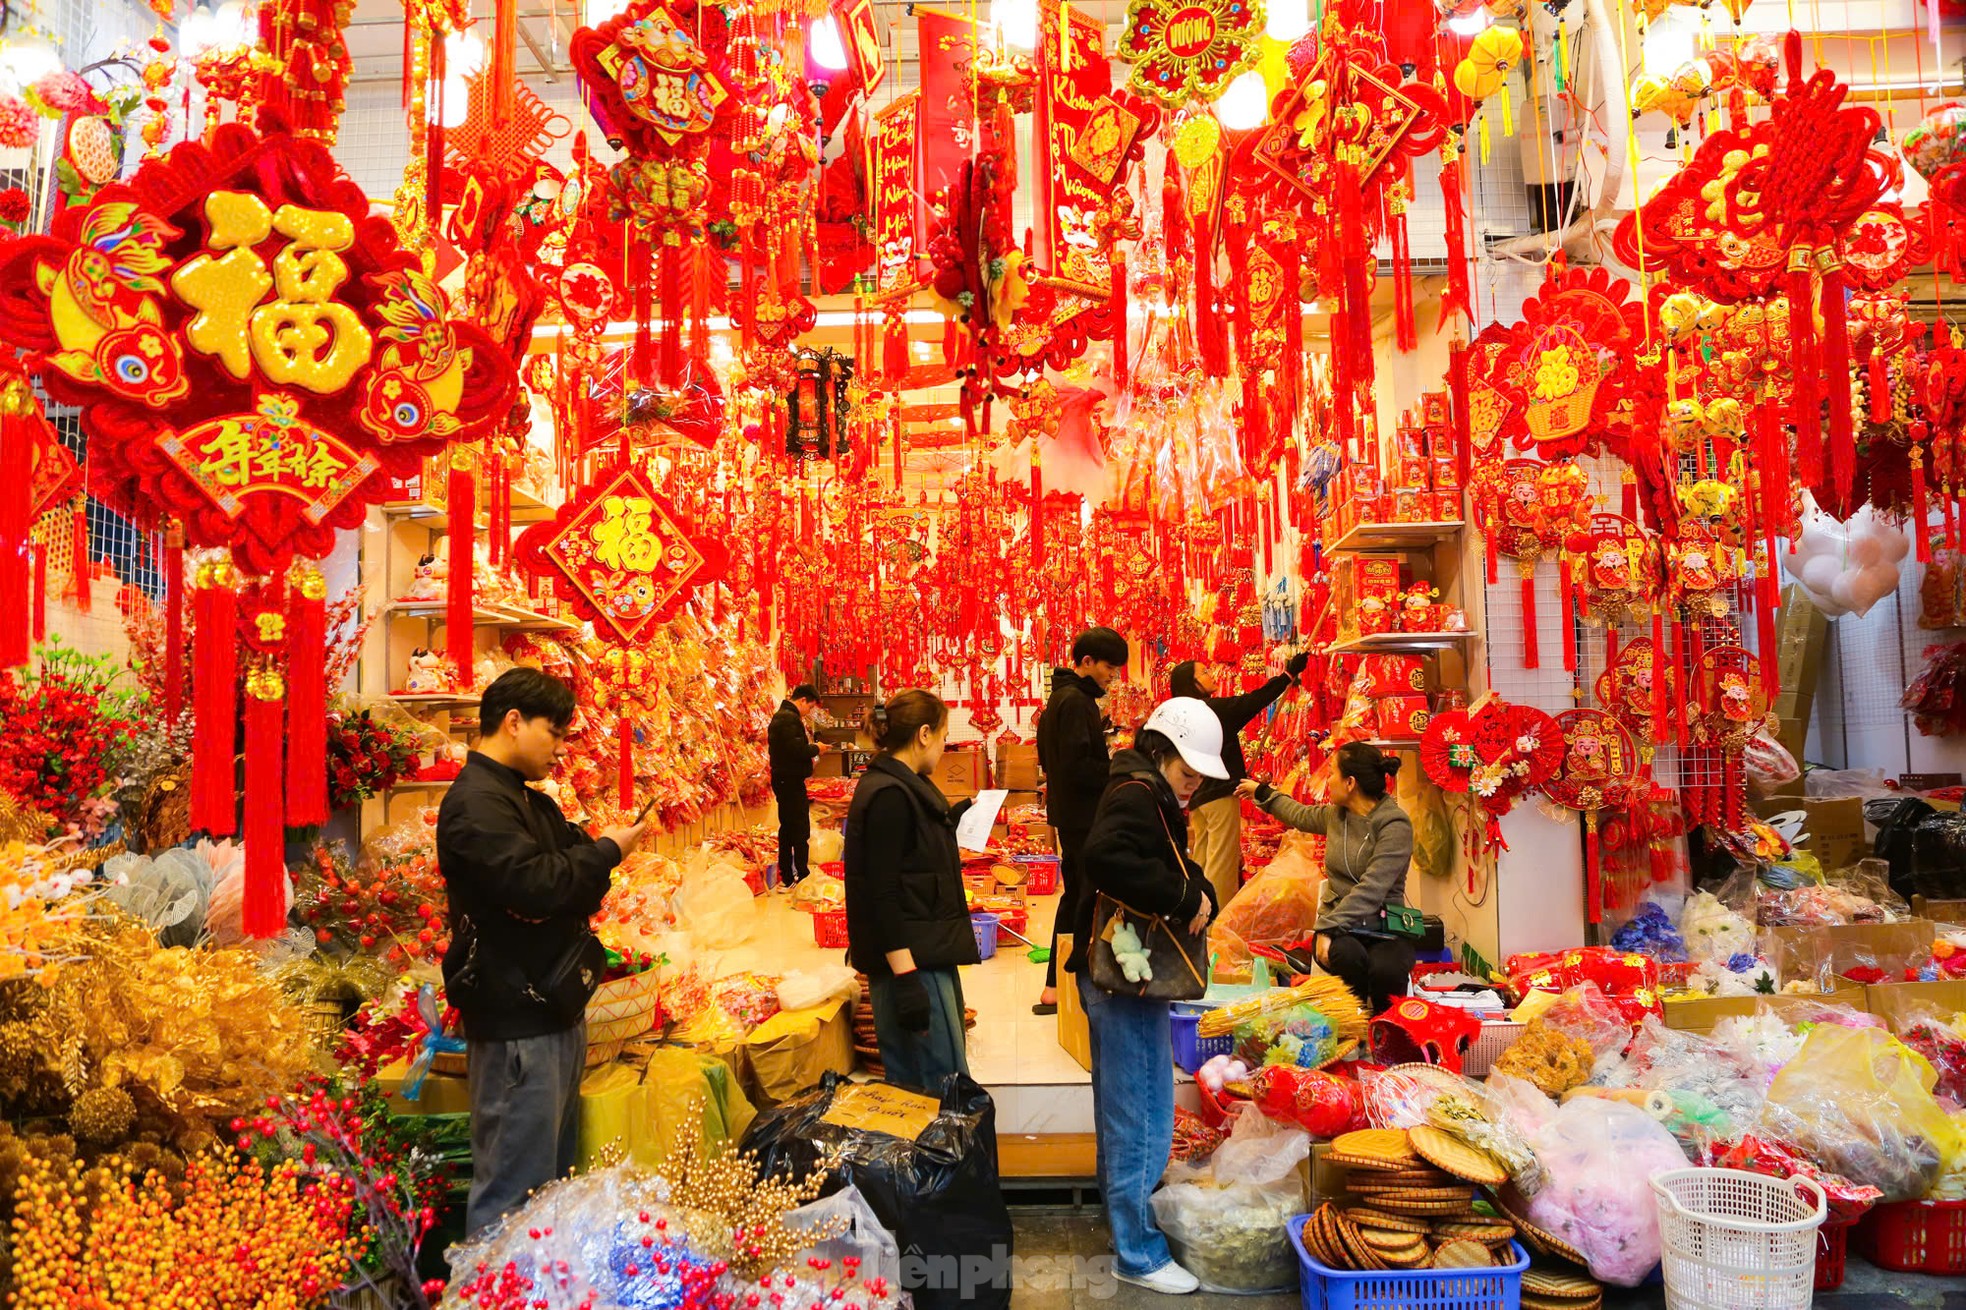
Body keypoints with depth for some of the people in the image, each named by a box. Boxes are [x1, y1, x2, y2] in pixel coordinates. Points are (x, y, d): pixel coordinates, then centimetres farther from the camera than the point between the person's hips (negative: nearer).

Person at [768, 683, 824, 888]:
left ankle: (787, 878, 20)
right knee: (801, 832, -5)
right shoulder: (790, 719, -17)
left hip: (783, 780, 11)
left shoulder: (779, 716, 16)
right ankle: (802, 877, -2)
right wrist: (815, 748, -8)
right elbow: (797, 750, -25)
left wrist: (810, 749, 10)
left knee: (787, 829, 14)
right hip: (792, 781, -11)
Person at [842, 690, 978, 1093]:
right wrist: (905, 980, -25)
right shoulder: (888, 795, -17)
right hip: (909, 956, -10)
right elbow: (880, 892, -22)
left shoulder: (903, 784, 14)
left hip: (927, 949, 10)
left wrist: (949, 820, 23)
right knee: (944, 1079, -7)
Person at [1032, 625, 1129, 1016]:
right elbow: (1078, 767, -23)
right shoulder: (1076, 701, -17)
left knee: (1075, 894, 15)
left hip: (1071, 812, 10)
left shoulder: (1060, 698, 14)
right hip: (1083, 815, -10)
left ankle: (1055, 989, 21)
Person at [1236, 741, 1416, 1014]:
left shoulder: (1395, 824, -12)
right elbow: (1299, 814, 33)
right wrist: (1261, 792, 44)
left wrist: (1328, 928, -29)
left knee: (1385, 970, -36)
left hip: (1384, 929, -3)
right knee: (1347, 955, -34)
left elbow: (1371, 889, -22)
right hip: (1340, 928, 3)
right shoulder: (1335, 814, 8)